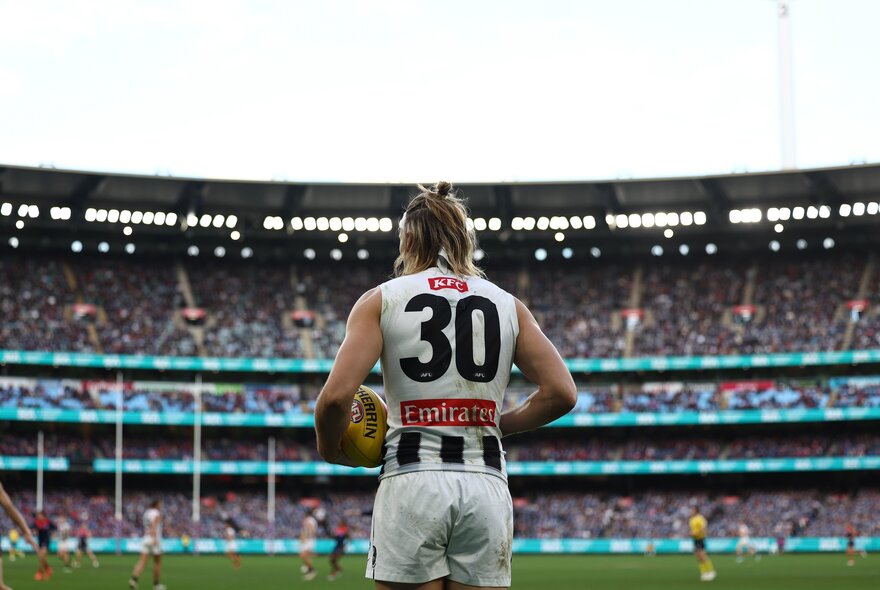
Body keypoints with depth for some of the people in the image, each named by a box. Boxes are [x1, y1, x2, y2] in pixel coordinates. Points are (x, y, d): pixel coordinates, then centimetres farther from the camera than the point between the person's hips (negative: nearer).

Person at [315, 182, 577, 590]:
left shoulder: (380, 300, 4)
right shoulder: (508, 305, 11)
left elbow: (337, 395, -7)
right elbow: (561, 393, 5)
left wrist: (329, 449, 12)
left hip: (410, 477, -2)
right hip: (486, 483, 2)